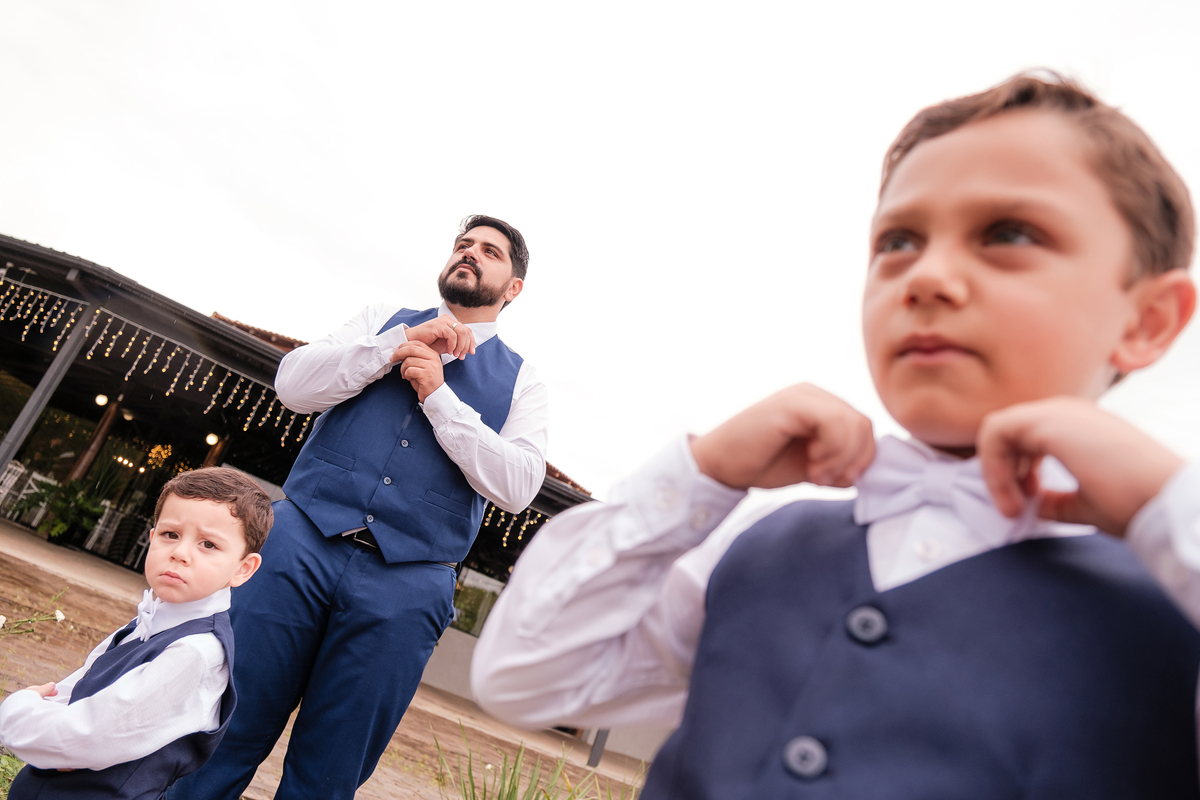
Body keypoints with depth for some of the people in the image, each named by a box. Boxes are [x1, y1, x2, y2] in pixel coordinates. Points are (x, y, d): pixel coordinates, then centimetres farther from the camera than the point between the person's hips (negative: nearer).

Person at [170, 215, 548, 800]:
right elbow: (293, 384, 3)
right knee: (222, 735, 4)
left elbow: (518, 487, -4)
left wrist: (438, 394, -9)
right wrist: (401, 345, -6)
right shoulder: (385, 320, 16)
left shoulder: (520, 380, 10)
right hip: (304, 539, 1)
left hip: (404, 583, -1)